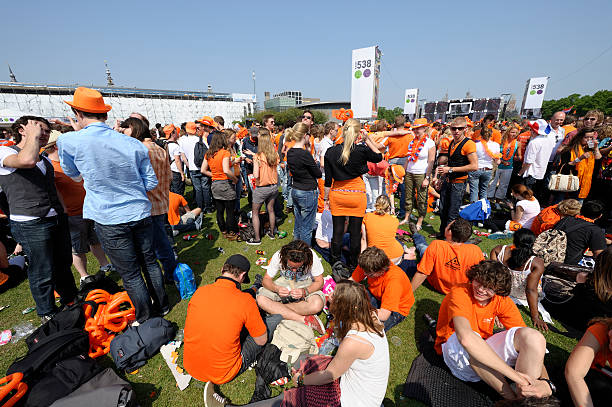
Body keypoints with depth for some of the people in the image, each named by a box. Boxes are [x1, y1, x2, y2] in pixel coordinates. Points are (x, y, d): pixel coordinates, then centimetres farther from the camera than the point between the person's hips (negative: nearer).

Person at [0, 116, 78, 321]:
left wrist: (63, 212, 21)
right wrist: (33, 134, -13)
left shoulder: (45, 160, 18)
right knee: (42, 272, 3)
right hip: (30, 224, -7)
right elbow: (27, 160, -29)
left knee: (63, 264, 17)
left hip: (57, 219, 7)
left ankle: (71, 300, 35)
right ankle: (48, 314, 22)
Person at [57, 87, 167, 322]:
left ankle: (146, 319, 26)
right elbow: (151, 182, 2)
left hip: (109, 220, -3)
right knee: (149, 261, 19)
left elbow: (73, 174, 11)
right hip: (141, 214, 4)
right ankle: (162, 305, 35)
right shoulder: (134, 144, -3)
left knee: (130, 274, 9)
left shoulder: (69, 141, -10)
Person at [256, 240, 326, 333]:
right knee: (261, 300, -25)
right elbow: (266, 280, -14)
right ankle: (304, 320, -24)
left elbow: (319, 282, -17)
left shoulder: (312, 257, -28)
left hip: (306, 284, -2)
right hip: (284, 282, 2)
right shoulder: (278, 256, -25)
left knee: (317, 305, -33)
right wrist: (277, 289, -35)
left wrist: (305, 291, -35)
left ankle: (275, 310, -17)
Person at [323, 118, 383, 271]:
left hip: (337, 195, 2)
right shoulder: (362, 150, -11)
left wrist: (326, 198, 8)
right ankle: (353, 265, 26)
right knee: (355, 232, 11)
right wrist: (368, 140, 9)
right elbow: (379, 157, 10)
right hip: (357, 195, -2)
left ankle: (335, 264, 26)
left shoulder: (330, 152, -5)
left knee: (337, 231, 12)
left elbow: (328, 180, -1)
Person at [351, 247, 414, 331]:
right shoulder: (368, 265, -23)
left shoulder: (393, 280, -37)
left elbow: (383, 315, -37)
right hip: (375, 295, 5)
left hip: (397, 309, -5)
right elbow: (351, 281, -8)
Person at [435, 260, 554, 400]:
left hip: (486, 353, 5)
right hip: (455, 351, -4)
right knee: (471, 338, -41)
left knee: (532, 335, -19)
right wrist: (515, 375, -41)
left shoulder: (502, 301, -5)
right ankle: (512, 398, -19)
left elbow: (533, 343, -9)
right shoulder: (460, 294, -24)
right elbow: (465, 337, -42)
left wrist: (545, 381, -29)